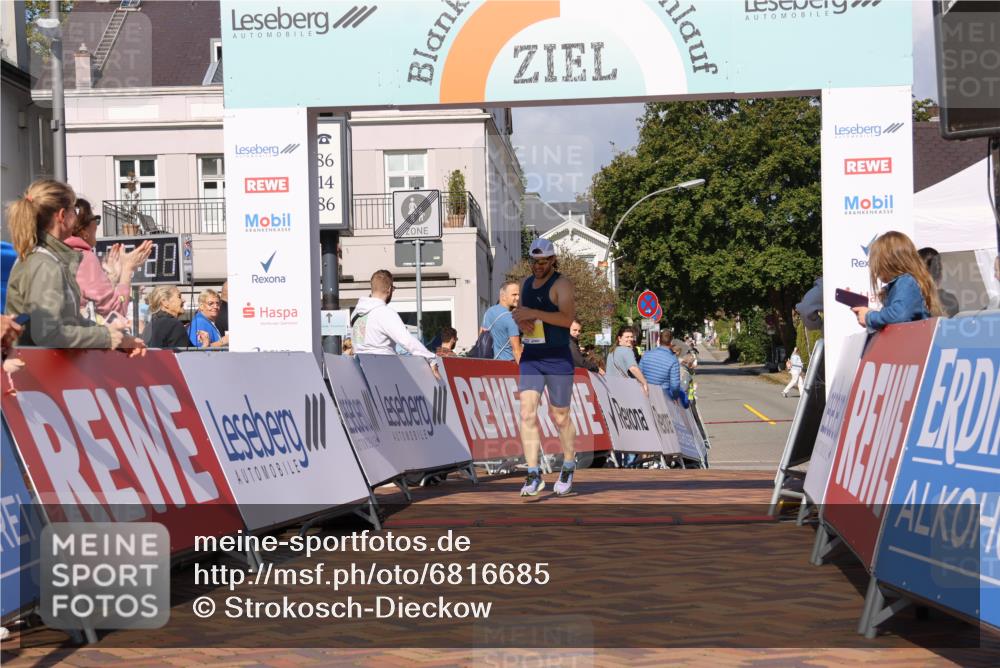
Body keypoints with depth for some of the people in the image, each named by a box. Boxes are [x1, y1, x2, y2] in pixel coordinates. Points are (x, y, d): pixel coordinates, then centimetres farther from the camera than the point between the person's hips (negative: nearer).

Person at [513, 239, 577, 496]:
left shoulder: (561, 284, -8)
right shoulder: (527, 283, 13)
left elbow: (568, 318, -21)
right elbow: (520, 312, 24)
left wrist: (533, 313, -26)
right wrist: (521, 321, 0)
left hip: (558, 359, -5)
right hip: (530, 358, 5)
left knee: (559, 417, 6)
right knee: (527, 413, -9)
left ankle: (568, 467, 30)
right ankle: (533, 475, -8)